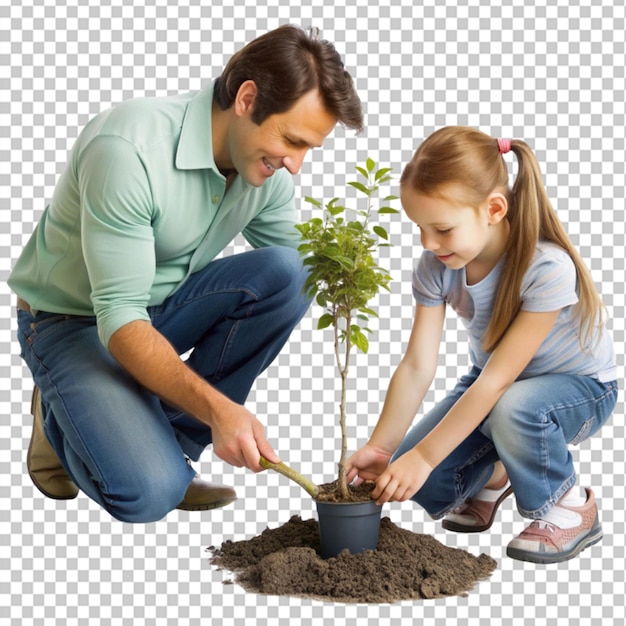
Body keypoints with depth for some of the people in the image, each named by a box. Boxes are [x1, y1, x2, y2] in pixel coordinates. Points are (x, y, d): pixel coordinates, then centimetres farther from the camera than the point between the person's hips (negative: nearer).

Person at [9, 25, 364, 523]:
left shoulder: (266, 166, -9)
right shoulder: (128, 149, -31)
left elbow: (301, 272, 0)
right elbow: (119, 319, -32)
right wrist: (218, 408, -40)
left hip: (165, 306, 7)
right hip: (73, 321, -6)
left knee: (286, 274, -21)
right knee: (148, 493, -27)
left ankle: (171, 436, -8)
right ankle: (64, 424, 8)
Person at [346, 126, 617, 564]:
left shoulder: (548, 268, -34)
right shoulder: (436, 266, -18)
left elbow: (497, 380, -33)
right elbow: (417, 367, -19)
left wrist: (422, 456, -32)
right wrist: (380, 448, -29)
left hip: (578, 385, -5)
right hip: (493, 382, 5)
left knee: (513, 409, -40)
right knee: (422, 485, -15)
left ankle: (570, 508, -9)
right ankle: (493, 475, 20)